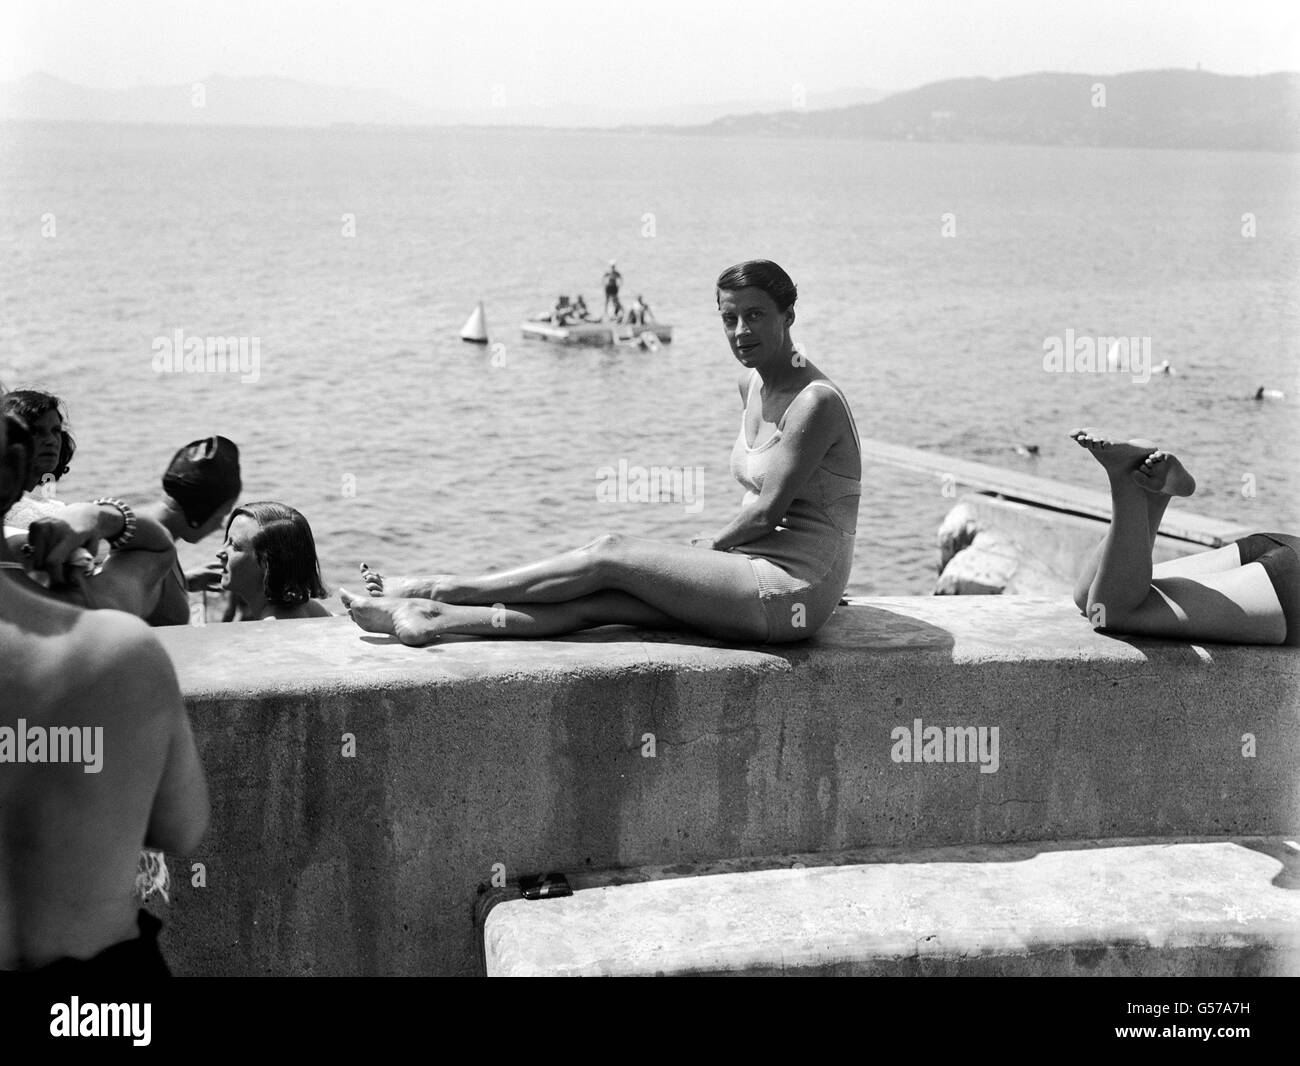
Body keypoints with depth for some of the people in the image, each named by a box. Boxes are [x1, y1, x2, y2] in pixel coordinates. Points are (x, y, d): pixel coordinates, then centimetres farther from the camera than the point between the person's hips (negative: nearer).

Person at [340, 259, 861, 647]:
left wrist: (710, 544, -4)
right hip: (755, 572, 8)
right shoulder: (752, 385, 13)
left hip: (794, 587, -8)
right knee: (597, 599, -6)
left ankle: (440, 589, -5)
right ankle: (433, 619, -11)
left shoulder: (816, 401, -16)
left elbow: (769, 509, -16)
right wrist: (712, 550, 9)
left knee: (611, 553, -12)